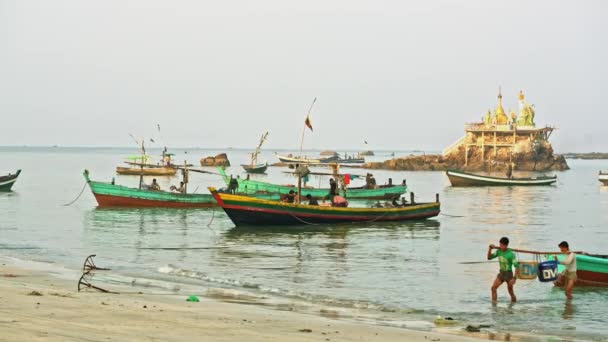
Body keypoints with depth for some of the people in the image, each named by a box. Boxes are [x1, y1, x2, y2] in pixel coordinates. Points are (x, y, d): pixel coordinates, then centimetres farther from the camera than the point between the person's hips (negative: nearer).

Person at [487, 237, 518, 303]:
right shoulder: (499, 251, -3)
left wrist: (514, 278, -25)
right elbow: (489, 257, 3)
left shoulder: (511, 254, -21)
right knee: (493, 287, -7)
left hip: (509, 274, -6)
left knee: (510, 292, 3)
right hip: (501, 273, 6)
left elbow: (516, 266, -21)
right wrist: (490, 249, -12)